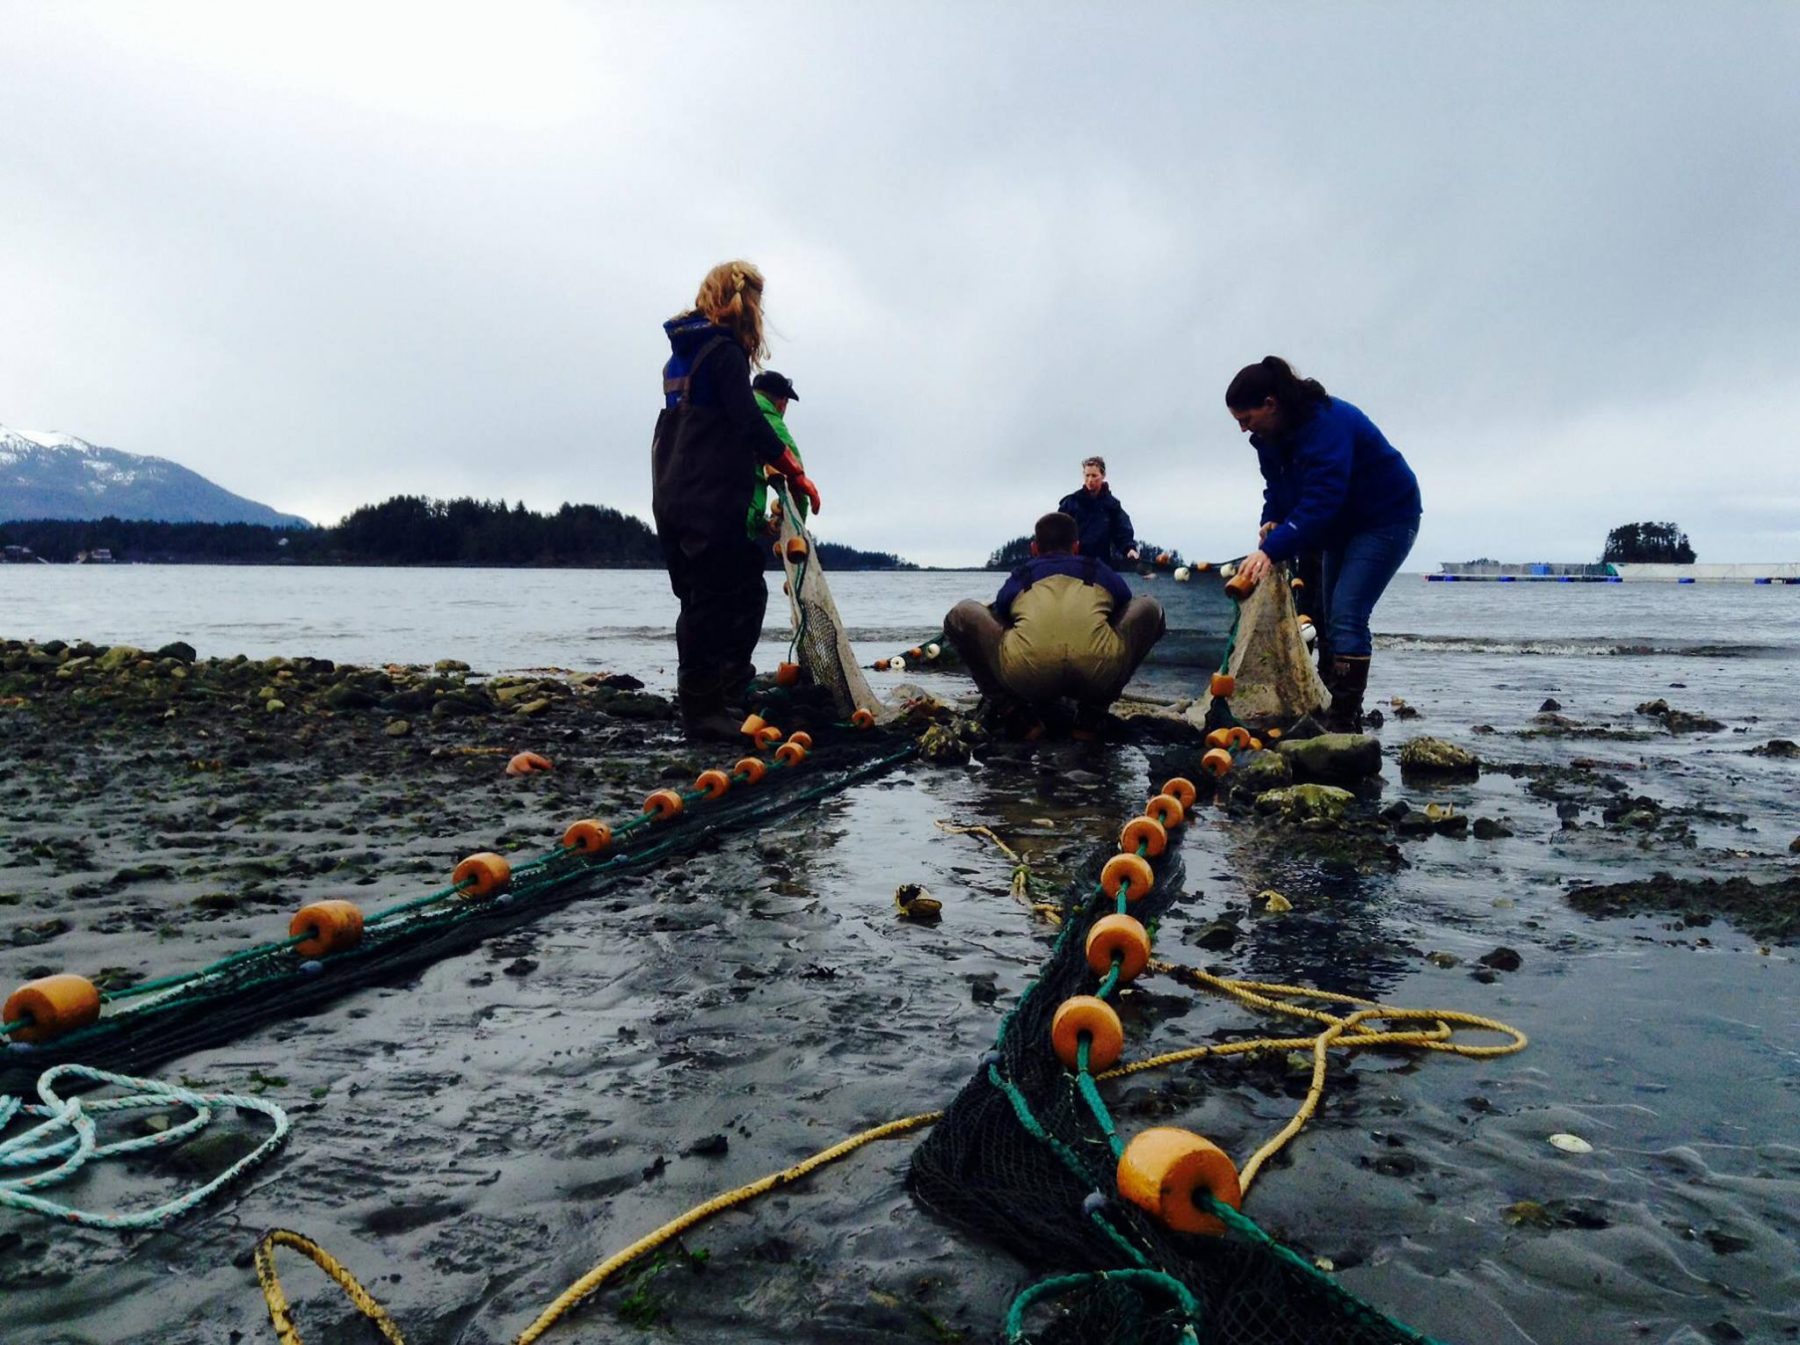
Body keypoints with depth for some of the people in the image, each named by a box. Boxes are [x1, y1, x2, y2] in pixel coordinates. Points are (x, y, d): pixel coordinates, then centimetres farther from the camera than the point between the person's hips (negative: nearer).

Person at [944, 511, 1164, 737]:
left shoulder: (1018, 576, 31)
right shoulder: (1100, 570, 32)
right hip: (1098, 674, 0)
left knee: (961, 615, 25)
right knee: (1149, 608, 29)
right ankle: (1091, 716, 21)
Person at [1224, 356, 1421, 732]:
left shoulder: (1327, 423, -31)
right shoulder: (1271, 434, -4)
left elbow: (1321, 500, -40)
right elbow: (1279, 488, 7)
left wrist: (1273, 550, -46)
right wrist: (1272, 521, -15)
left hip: (1387, 517, -10)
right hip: (1342, 524, 10)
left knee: (1346, 617, -19)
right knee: (1326, 617, 7)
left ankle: (1344, 723, -18)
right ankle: (1330, 711, 12)